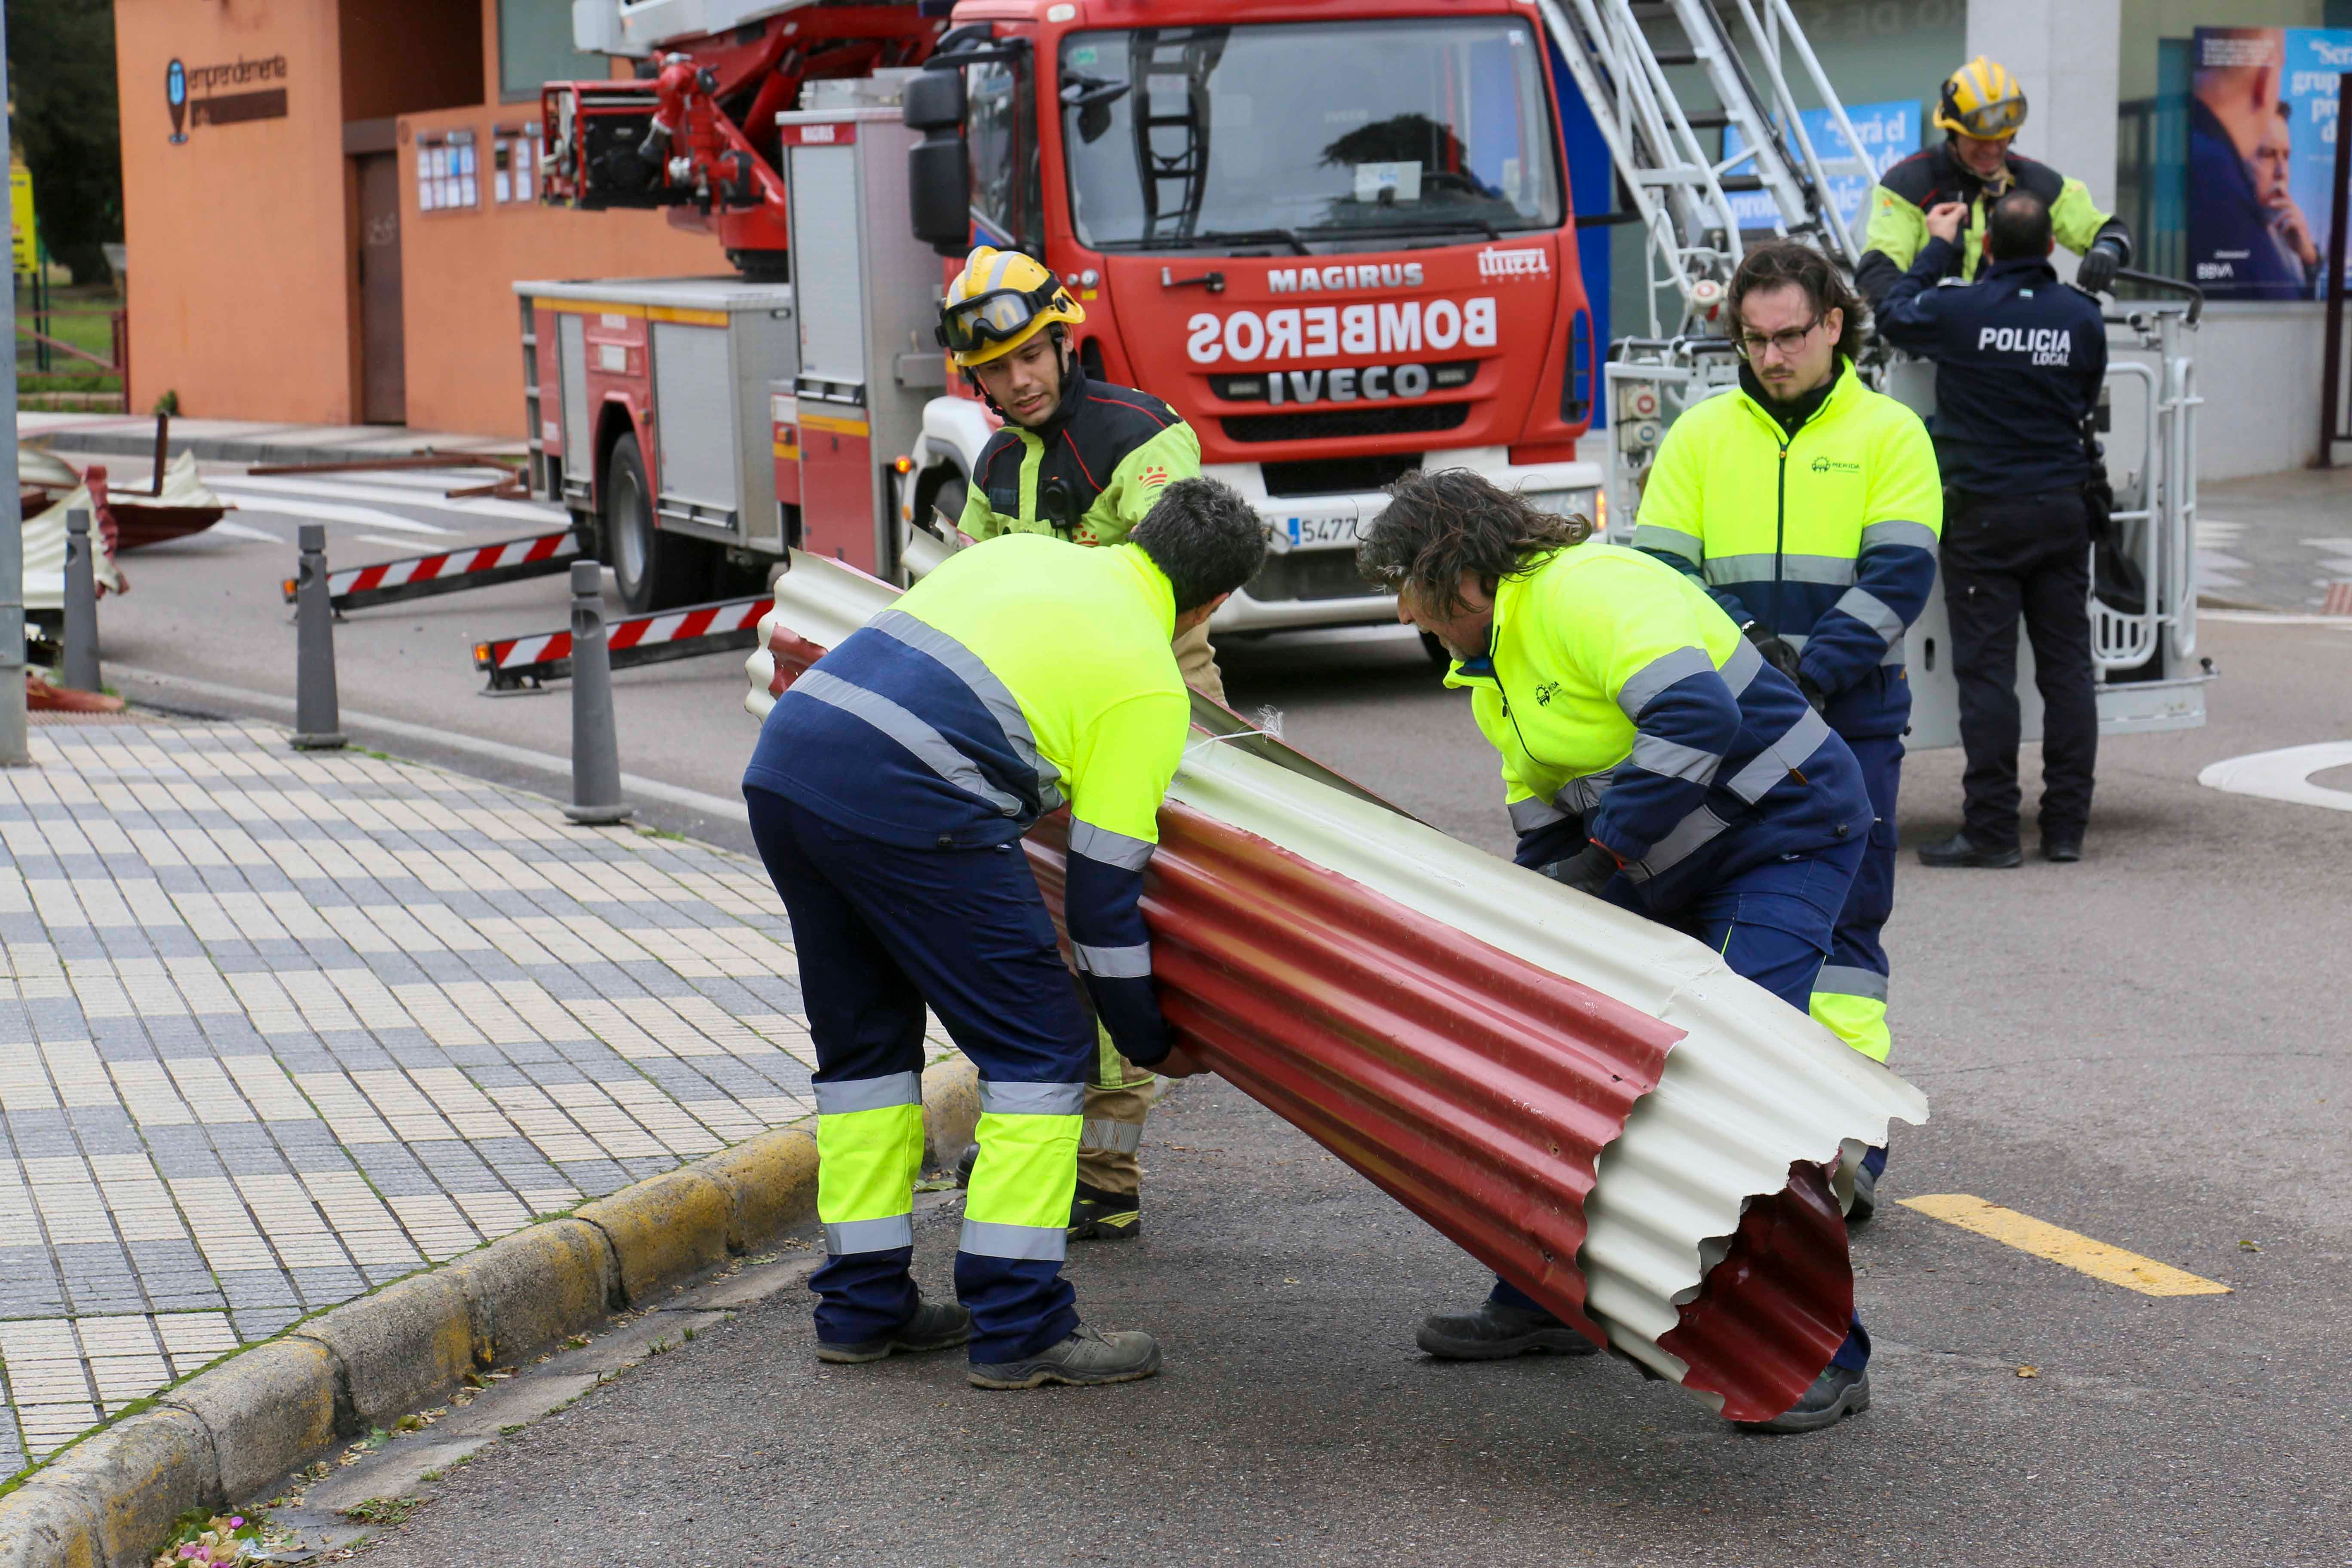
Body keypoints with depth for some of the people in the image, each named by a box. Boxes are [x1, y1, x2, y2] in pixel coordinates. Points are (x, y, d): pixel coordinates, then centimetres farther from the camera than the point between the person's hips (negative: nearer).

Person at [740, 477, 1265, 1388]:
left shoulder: (1019, 553, 25)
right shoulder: (1149, 687, 6)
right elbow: (1104, 888, 4)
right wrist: (1150, 1046, 17)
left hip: (780, 765, 8)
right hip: (900, 808, -8)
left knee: (864, 1041, 22)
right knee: (1040, 1049, 5)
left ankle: (862, 1307, 27)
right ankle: (1020, 1326, 5)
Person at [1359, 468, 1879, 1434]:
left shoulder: (1585, 593, -20)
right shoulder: (1491, 669, 12)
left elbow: (1697, 716, -33)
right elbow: (1546, 829, 18)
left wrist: (1602, 855, -28)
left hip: (1787, 832, -10)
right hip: (1668, 864, 10)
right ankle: (1546, 1300, 24)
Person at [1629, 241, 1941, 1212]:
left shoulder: (1889, 435, 3)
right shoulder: (1700, 437, 9)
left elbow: (1898, 579, -6)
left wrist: (1807, 669, -16)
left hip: (1850, 723, -2)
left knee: (1844, 929, -2)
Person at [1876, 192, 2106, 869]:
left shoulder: (1958, 311, -11)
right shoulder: (2082, 318, 0)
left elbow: (1893, 314, 10)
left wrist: (1938, 245, 22)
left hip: (1985, 514, -4)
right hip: (2063, 509, 4)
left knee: (1987, 671, -3)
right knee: (2066, 667, 8)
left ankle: (1992, 831, -3)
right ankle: (2066, 826, 11)